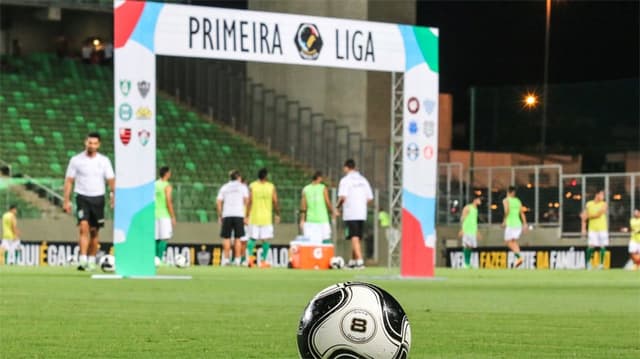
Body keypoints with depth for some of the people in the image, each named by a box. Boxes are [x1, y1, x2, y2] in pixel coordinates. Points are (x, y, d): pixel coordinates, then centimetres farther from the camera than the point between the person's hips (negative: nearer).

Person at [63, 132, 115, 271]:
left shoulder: (104, 161, 4)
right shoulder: (76, 160, 1)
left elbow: (111, 180, 3)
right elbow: (69, 181, 3)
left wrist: (113, 196, -11)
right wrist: (66, 201, -2)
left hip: (98, 198, 2)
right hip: (82, 197, -2)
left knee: (94, 231, 7)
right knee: (84, 227, -19)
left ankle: (91, 260, 18)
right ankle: (82, 259, -25)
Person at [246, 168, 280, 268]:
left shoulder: (252, 186, -1)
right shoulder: (271, 187, -1)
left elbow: (249, 202, -5)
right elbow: (275, 202, -1)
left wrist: (247, 216, -2)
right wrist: (277, 215, 12)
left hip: (254, 216, 0)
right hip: (266, 217, 0)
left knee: (252, 238, 8)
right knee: (265, 239, 5)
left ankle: (250, 256, -11)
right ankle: (263, 260, 4)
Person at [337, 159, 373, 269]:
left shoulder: (345, 180, -6)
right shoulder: (363, 180, 11)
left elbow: (343, 197, -16)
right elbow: (369, 198, 10)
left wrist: (338, 206, 2)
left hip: (350, 214, -6)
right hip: (362, 214, 6)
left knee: (354, 238, -9)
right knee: (356, 238, 15)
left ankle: (360, 261, -20)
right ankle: (352, 261, 24)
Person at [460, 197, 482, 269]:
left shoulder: (475, 209, 19)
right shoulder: (468, 208, -5)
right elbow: (462, 218, -9)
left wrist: (477, 232, 24)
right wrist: (462, 229, -17)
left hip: (473, 230, 8)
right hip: (466, 230, -8)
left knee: (470, 247, 4)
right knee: (466, 246, -12)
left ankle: (468, 263, 6)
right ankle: (466, 263, -13)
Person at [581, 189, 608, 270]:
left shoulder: (604, 204, 1)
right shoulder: (589, 204, 6)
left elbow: (599, 214, -12)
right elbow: (584, 217, 10)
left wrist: (588, 216, -8)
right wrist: (583, 228, 4)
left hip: (602, 229, 0)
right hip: (592, 229, 0)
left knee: (602, 246, -2)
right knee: (591, 246, -9)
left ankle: (601, 264, 6)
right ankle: (588, 262, 5)